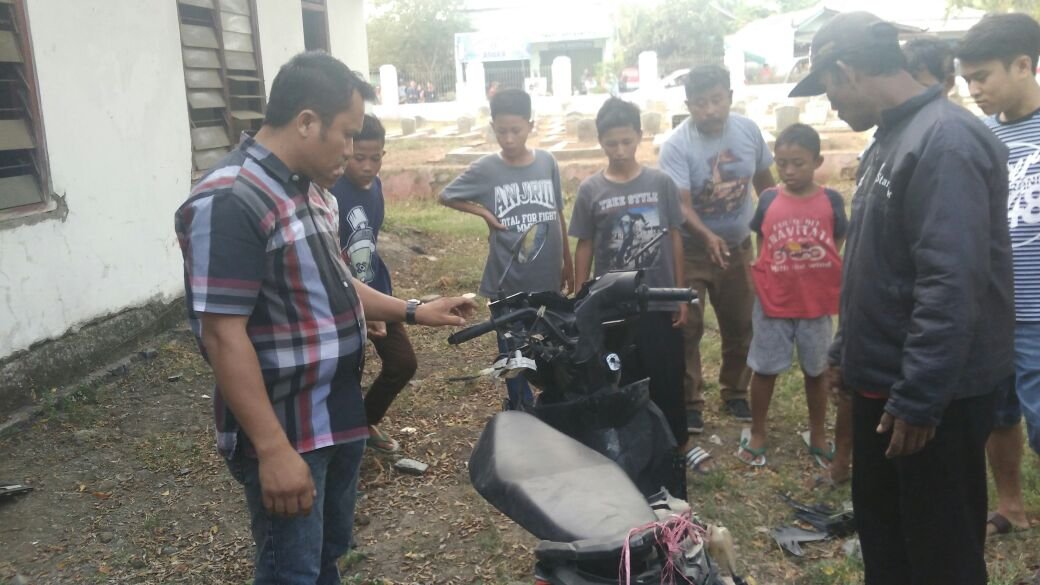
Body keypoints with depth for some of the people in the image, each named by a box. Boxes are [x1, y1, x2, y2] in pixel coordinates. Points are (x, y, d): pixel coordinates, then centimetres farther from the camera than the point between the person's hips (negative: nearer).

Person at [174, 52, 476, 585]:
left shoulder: (308, 189, 8)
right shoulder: (229, 202, -22)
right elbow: (223, 336, -25)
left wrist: (413, 313, 15)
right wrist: (273, 449, -25)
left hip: (338, 418, 9)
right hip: (284, 432, -9)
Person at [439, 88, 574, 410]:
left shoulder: (547, 162, 1)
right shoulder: (485, 169, -7)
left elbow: (558, 215, 9)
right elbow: (446, 196, 5)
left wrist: (567, 263, 13)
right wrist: (485, 213, -6)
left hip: (547, 278, 2)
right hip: (509, 281, -2)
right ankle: (522, 412, 25)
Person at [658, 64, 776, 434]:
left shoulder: (748, 130, -6)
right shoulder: (676, 145, -20)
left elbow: (765, 182, 8)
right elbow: (681, 205, -28)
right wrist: (708, 236, -44)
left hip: (738, 247, 5)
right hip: (691, 251, -4)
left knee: (740, 325, 14)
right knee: (687, 329, -1)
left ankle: (735, 393, 32)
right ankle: (689, 402, 14)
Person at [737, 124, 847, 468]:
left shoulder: (831, 201, -5)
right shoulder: (768, 201, -3)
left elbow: (838, 251, 3)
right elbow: (761, 249, 6)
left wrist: (837, 294, 0)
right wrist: (761, 289, 1)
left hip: (816, 305, 0)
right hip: (773, 303, 0)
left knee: (816, 371, 15)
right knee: (764, 370, 10)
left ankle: (818, 435, 32)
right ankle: (757, 434, 27)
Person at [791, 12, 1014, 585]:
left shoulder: (945, 142, -21)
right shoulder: (893, 139, 11)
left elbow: (952, 286, -27)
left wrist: (919, 399, -26)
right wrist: (847, 353, 21)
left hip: (933, 395, -9)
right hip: (882, 383, 9)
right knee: (880, 526, 21)